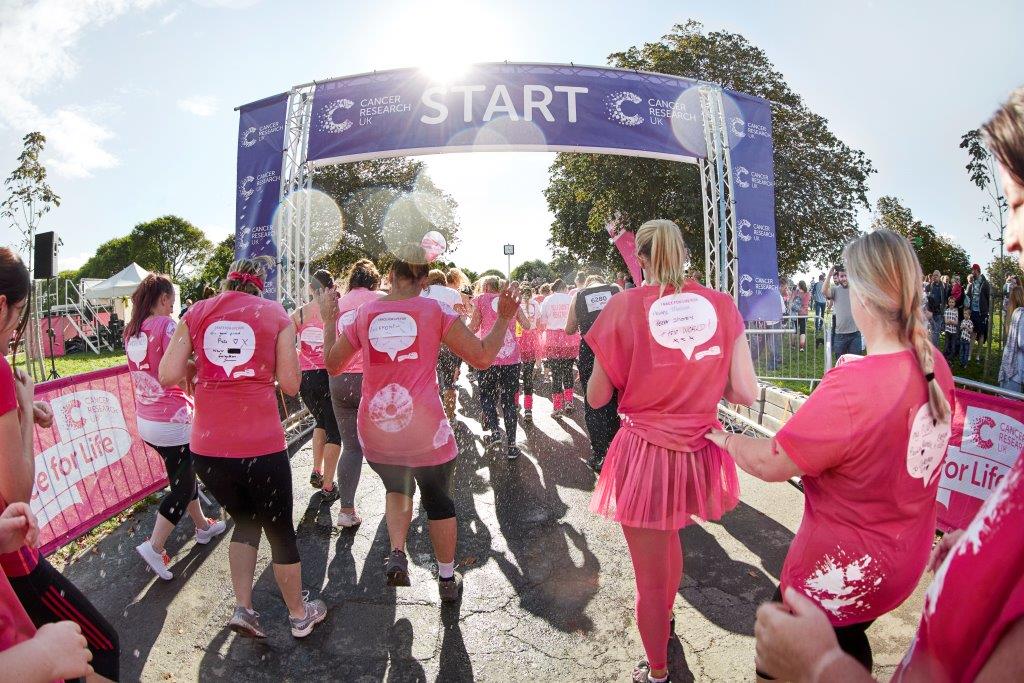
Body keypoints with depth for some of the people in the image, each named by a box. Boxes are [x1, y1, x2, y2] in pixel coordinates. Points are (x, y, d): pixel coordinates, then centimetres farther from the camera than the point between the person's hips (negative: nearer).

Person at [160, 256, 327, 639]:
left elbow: (167, 375, -1)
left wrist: (202, 366, 17)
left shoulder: (197, 312, 8)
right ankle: (299, 615, 33)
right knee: (280, 529, 16)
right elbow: (290, 384, -2)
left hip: (206, 446, 3)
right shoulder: (275, 314, 3)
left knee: (245, 520, 27)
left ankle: (243, 609, 24)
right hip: (260, 444, -2)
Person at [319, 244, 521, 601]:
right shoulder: (436, 311, -5)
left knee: (397, 488, 31)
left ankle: (396, 555, 11)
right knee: (438, 500, 20)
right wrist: (503, 319, 5)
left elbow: (332, 363, 14)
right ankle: (447, 580, 32)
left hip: (375, 431, 3)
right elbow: (481, 357, -7)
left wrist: (329, 320, 26)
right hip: (424, 430, -2)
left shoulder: (364, 313, 3)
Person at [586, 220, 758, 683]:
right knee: (668, 536, 33)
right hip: (700, 452, 4)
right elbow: (746, 393, -2)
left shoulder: (624, 305, -10)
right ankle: (665, 618, 57)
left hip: (644, 452, -4)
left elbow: (596, 397, -5)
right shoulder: (721, 304, -3)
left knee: (650, 577, 15)